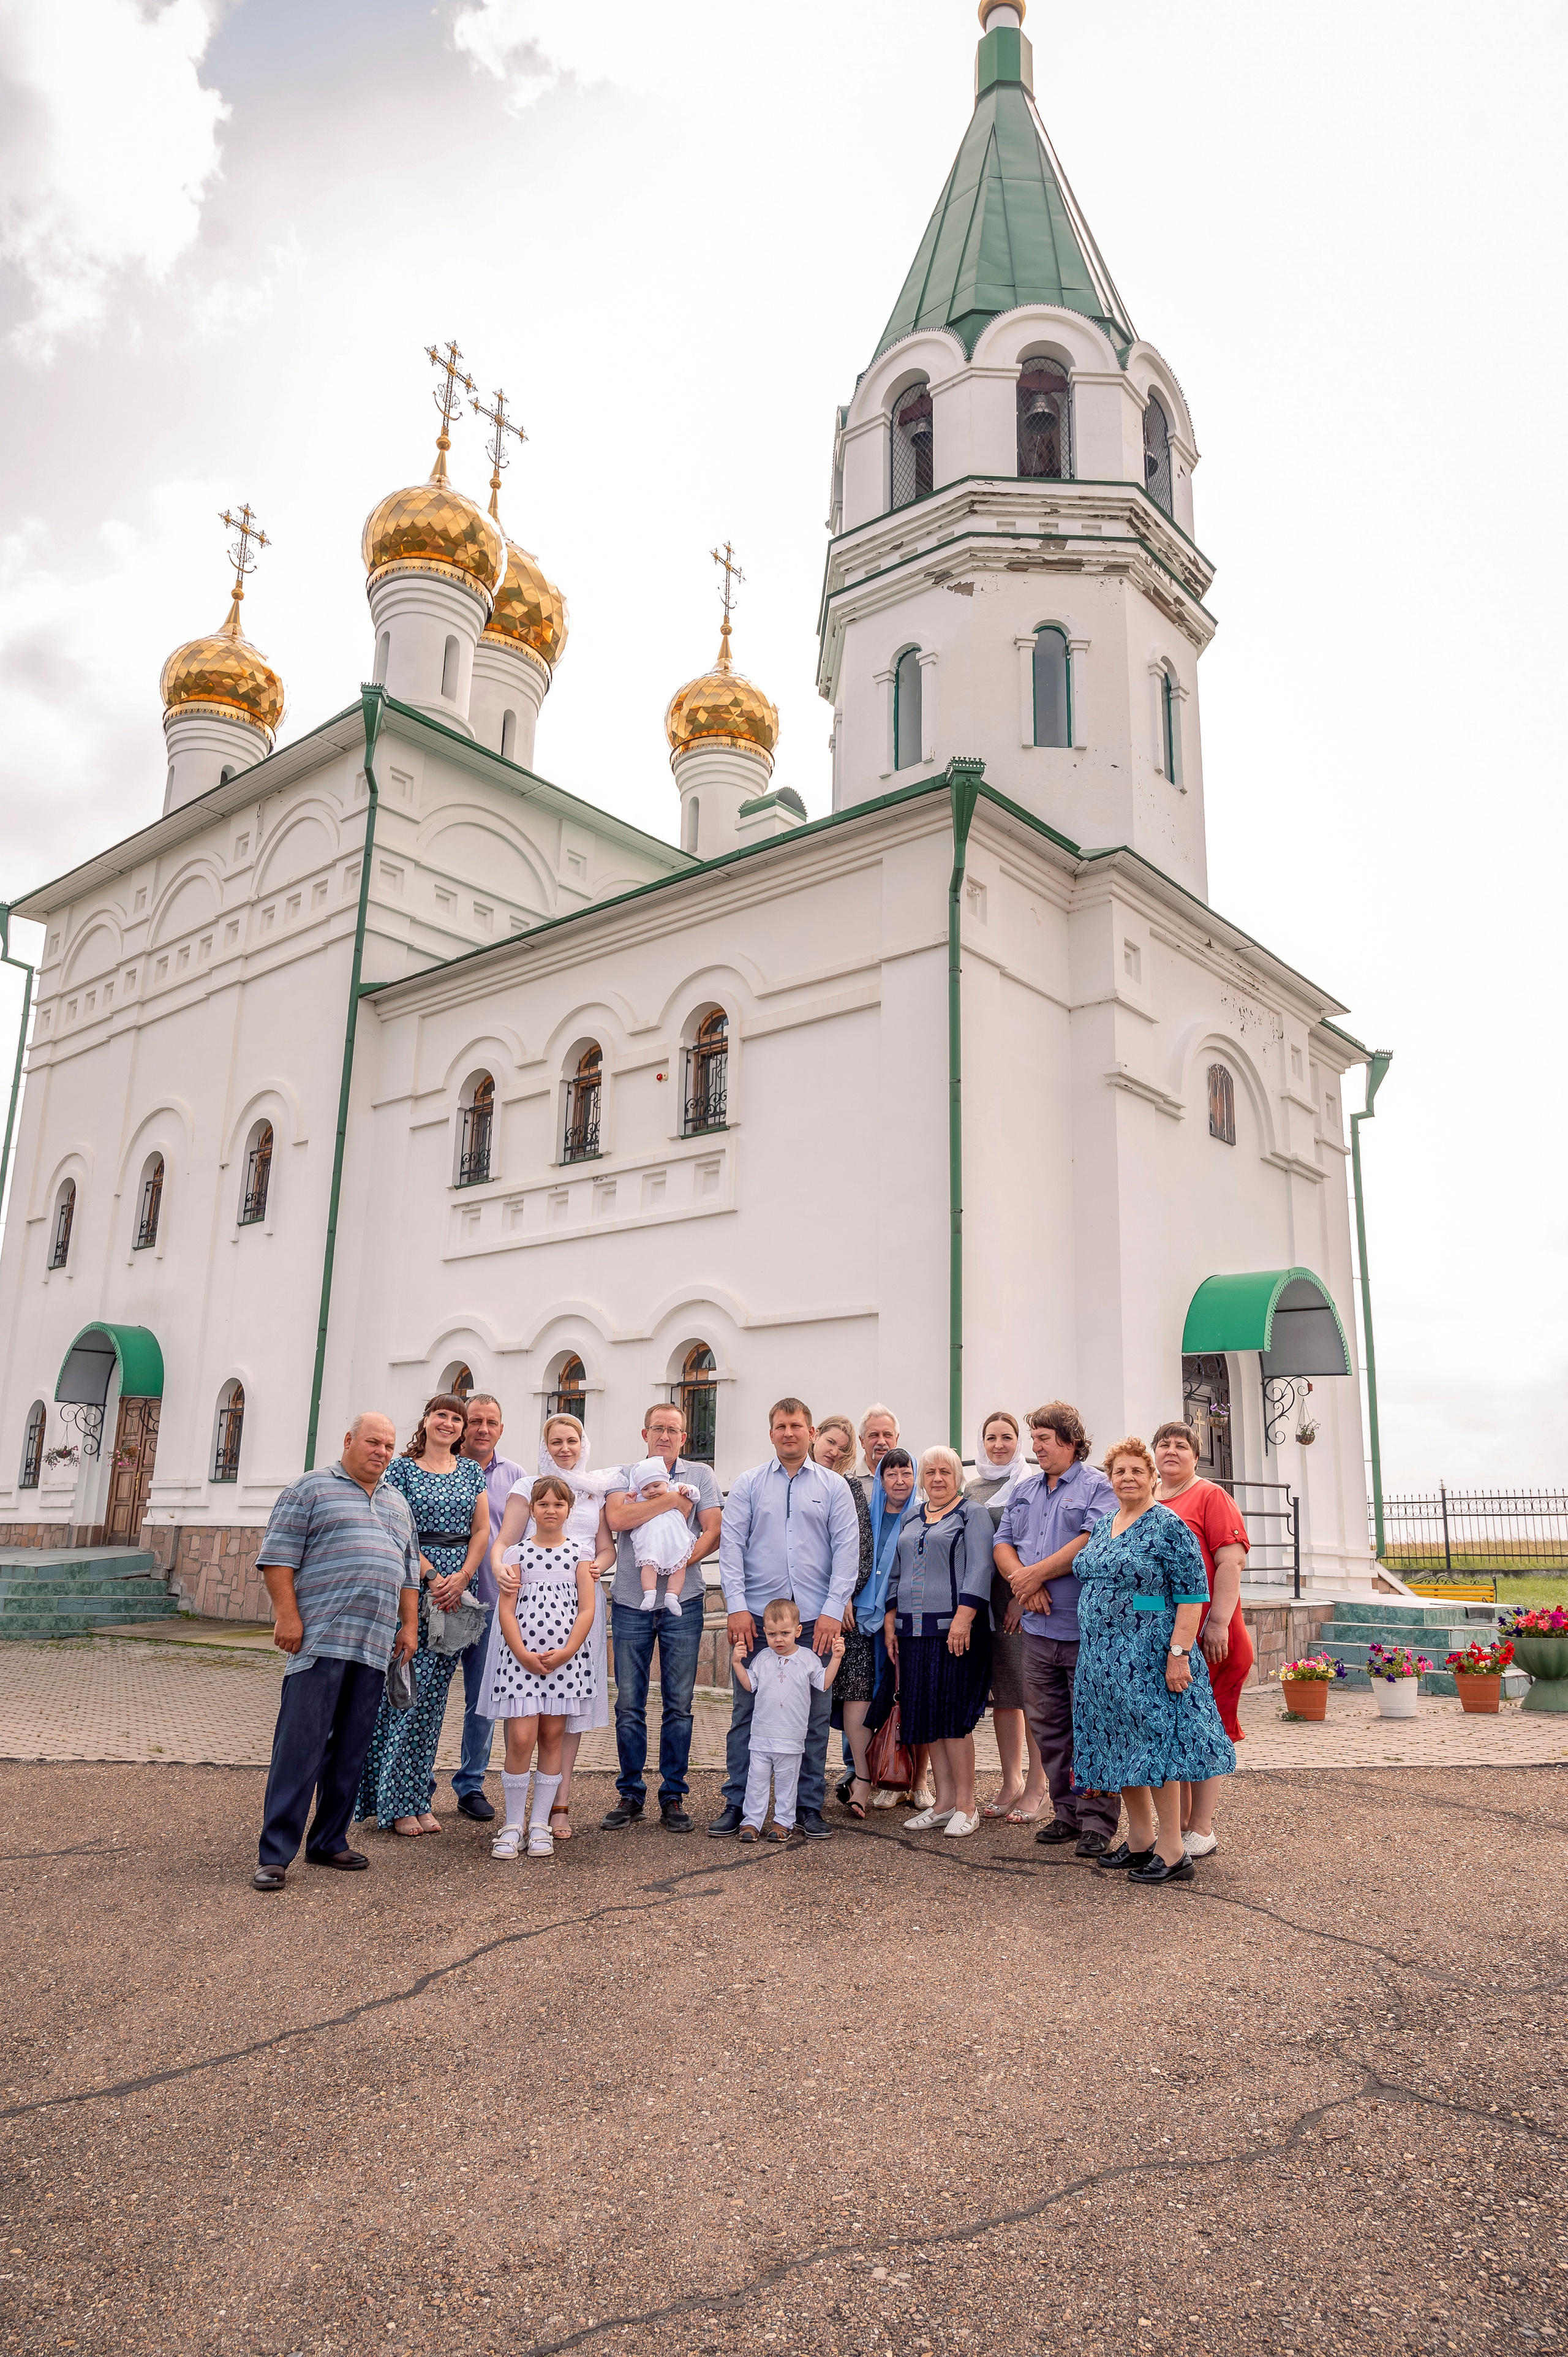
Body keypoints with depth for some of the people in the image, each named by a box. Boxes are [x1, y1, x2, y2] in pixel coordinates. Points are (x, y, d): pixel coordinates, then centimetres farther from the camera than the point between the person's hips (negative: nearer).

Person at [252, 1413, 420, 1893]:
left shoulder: (398, 1505, 21)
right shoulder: (311, 1488, 2)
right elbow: (278, 1555, -4)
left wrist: (409, 1624, 14)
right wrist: (286, 1614, -12)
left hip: (375, 1646, 6)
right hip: (320, 1641, -6)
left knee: (350, 1751, 10)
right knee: (301, 1745, -7)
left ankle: (329, 1842, 20)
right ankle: (275, 1854, -2)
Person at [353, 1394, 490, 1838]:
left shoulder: (471, 1471, 13)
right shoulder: (402, 1467, 1)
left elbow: (481, 1530, 7)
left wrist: (461, 1578, -7)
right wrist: (432, 1577, -15)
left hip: (457, 1589, 4)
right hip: (412, 1583, -4)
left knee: (434, 1693, 7)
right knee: (407, 1688, -5)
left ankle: (419, 1798, 14)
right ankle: (396, 1803, 4)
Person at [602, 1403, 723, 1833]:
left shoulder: (700, 1476, 7)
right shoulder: (625, 1475, 6)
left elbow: (712, 1533, -2)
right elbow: (617, 1518, -14)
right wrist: (672, 1499, -12)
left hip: (682, 1602, 0)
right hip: (630, 1602, 0)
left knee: (679, 1704, 3)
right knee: (629, 1704, 4)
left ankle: (673, 1796, 14)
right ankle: (630, 1795, 17)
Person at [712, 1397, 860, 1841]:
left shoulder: (834, 1487, 7)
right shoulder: (749, 1484, 7)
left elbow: (847, 1550, 2)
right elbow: (731, 1545, 2)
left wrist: (833, 1610, -7)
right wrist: (737, 1606, -8)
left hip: (815, 1619, 0)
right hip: (756, 1616, 0)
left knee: (813, 1716, 5)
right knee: (746, 1713, 4)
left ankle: (811, 1807, 16)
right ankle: (737, 1804, 14)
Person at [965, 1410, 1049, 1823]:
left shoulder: (1031, 1486, -1)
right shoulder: (972, 1490, 15)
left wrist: (1023, 1595, -16)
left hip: (1024, 1599, -5)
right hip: (984, 1600, 5)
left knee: (1029, 1693, -4)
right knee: (1000, 1694, 8)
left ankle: (1036, 1784, 4)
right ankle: (1011, 1782, 15)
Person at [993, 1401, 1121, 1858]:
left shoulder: (1097, 1487, -4)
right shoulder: (1024, 1491, 17)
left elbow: (1092, 1542, -17)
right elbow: (1003, 1544, 12)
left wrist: (1036, 1573, -13)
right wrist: (1023, 1581, -8)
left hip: (1087, 1628, -6)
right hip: (1038, 1628, 7)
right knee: (1047, 1728, 11)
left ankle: (1097, 1822, 7)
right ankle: (1067, 1813, 22)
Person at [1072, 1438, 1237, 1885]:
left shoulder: (1169, 1527, -10)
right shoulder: (1101, 1526, 12)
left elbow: (1192, 1596, -14)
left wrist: (1178, 1652, -20)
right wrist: (1093, 1654, 18)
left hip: (1149, 1655, -7)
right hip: (1104, 1656, 8)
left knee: (1153, 1741, -5)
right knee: (1119, 1745, 11)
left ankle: (1172, 1853, 4)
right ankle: (1140, 1840, 23)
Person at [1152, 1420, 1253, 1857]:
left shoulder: (1211, 1497, -3)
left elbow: (1231, 1561, -11)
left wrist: (1219, 1622, -18)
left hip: (1204, 1636, -5)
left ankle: (1201, 1832, 9)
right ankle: (1179, 1825, 21)